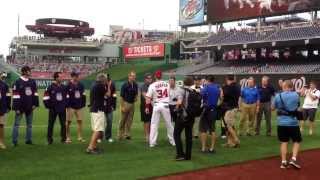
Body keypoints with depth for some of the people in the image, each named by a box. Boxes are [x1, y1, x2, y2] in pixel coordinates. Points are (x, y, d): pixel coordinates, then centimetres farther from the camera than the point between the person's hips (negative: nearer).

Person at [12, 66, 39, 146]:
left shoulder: (32, 82, 7)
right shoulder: (18, 82, -9)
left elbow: (35, 93, 11)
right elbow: (15, 96, -11)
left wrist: (35, 104, 3)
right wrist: (16, 108, -14)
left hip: (30, 107, 5)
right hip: (20, 107, -5)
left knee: (29, 124, 11)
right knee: (16, 124, 0)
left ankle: (29, 140, 21)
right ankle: (14, 141, 4)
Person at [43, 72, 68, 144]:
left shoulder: (64, 87, 7)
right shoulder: (50, 87, -7)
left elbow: (67, 96, 18)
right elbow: (46, 98, -5)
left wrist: (66, 104, 9)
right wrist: (49, 106, -7)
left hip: (62, 109, 4)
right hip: (53, 109, -4)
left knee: (63, 124, 8)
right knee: (51, 124, 4)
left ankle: (63, 138, 18)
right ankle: (49, 139, 12)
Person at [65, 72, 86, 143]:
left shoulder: (81, 85, 8)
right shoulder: (68, 85, -10)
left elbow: (83, 95, 16)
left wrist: (83, 104, 11)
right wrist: (67, 105, -11)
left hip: (79, 106, 5)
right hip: (71, 106, -5)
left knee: (80, 121, 7)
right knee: (68, 122, 2)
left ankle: (80, 137, 15)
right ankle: (68, 137, 10)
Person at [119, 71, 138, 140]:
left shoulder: (135, 85, 5)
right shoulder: (125, 85, -11)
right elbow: (121, 96, -11)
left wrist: (136, 98, -5)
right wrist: (122, 106, -15)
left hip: (132, 104, 5)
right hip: (126, 103, -5)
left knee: (130, 120, 8)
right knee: (123, 120, 0)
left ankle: (127, 134, 15)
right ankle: (121, 135, 9)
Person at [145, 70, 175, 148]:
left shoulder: (152, 85, -6)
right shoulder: (167, 84, 1)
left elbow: (148, 98, -6)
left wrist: (147, 107, 3)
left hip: (156, 105, -1)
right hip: (165, 105, 1)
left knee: (154, 124, 7)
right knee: (169, 123, 12)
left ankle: (152, 142, 6)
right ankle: (173, 141, 20)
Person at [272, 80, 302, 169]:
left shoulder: (278, 96, -4)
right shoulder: (296, 95, -4)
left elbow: (273, 108, 8)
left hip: (281, 123, 1)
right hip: (293, 122, -1)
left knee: (284, 142, 9)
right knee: (297, 141, 13)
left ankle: (284, 162, 7)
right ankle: (293, 159, -2)